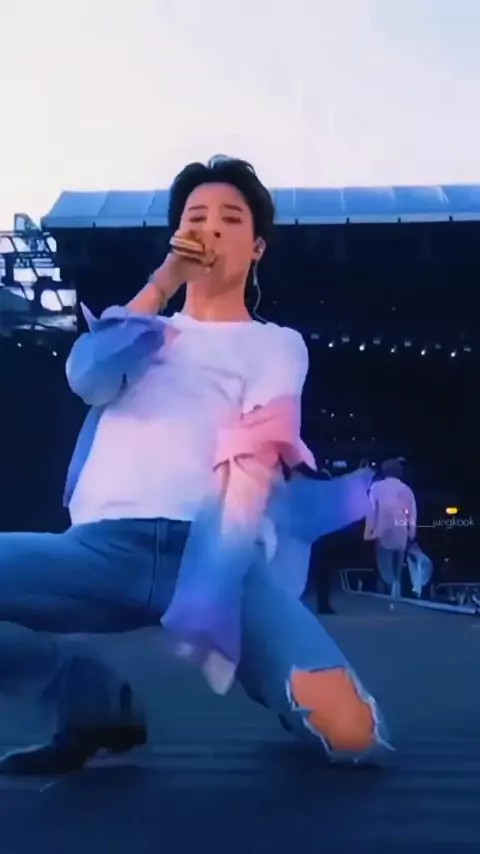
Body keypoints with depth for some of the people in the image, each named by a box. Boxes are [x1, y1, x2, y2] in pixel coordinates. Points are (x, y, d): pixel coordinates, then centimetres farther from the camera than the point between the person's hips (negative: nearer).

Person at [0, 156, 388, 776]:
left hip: (216, 552, -2)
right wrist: (163, 280, 9)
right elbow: (87, 379, 5)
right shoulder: (142, 328, 29)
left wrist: (215, 581, -15)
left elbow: (255, 459, 0)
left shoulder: (278, 344, 19)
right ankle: (98, 702, -1)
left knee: (347, 730, -23)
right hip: (106, 544, 3)